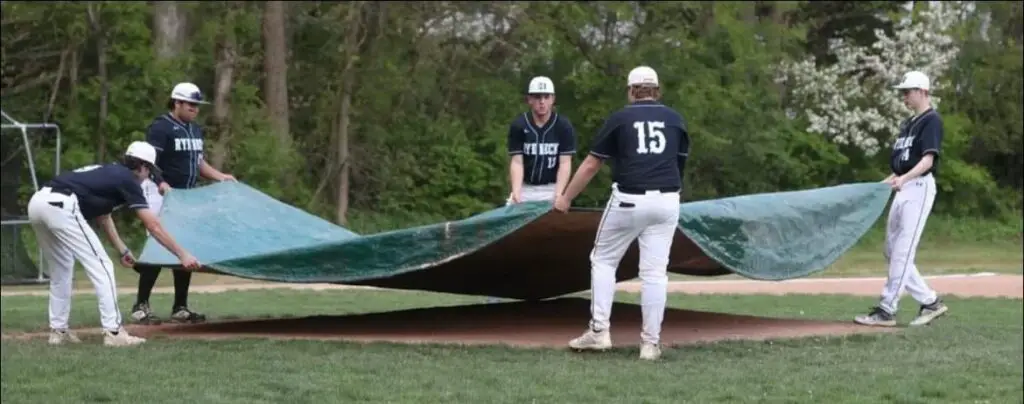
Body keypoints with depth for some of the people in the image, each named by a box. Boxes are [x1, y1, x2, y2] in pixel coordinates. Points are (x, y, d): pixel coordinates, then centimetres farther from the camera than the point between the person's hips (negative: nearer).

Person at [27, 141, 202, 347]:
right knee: (101, 267, -1)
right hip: (60, 207, -9)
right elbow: (153, 226, 4)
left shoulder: (107, 172, 30)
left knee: (60, 271, 24)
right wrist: (182, 255, 8)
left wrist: (123, 250, 40)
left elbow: (102, 215, 39)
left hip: (37, 202, 9)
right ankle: (113, 332, -4)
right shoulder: (128, 180, 7)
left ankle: (58, 330, 28)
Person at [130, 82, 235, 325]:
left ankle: (180, 308, 14)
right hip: (162, 196, -8)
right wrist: (162, 185, -36)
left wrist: (220, 177, 6)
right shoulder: (160, 128, -12)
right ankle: (140, 306, -3)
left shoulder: (195, 130, 14)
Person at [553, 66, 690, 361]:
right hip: (667, 201, 2)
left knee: (603, 260, 12)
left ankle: (599, 331, 4)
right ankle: (651, 343, 2)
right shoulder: (675, 119, 11)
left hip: (628, 201, -2)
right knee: (655, 271, 4)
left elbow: (591, 164, 4)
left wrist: (566, 198, 13)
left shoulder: (620, 119, 3)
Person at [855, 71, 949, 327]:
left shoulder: (931, 120, -7)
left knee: (902, 251, -12)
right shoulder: (908, 123, 19)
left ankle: (887, 310, -12)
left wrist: (904, 178, -33)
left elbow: (928, 159, -19)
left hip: (919, 187, -10)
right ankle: (930, 301, 15)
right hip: (902, 190, 10)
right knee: (891, 251, 9)